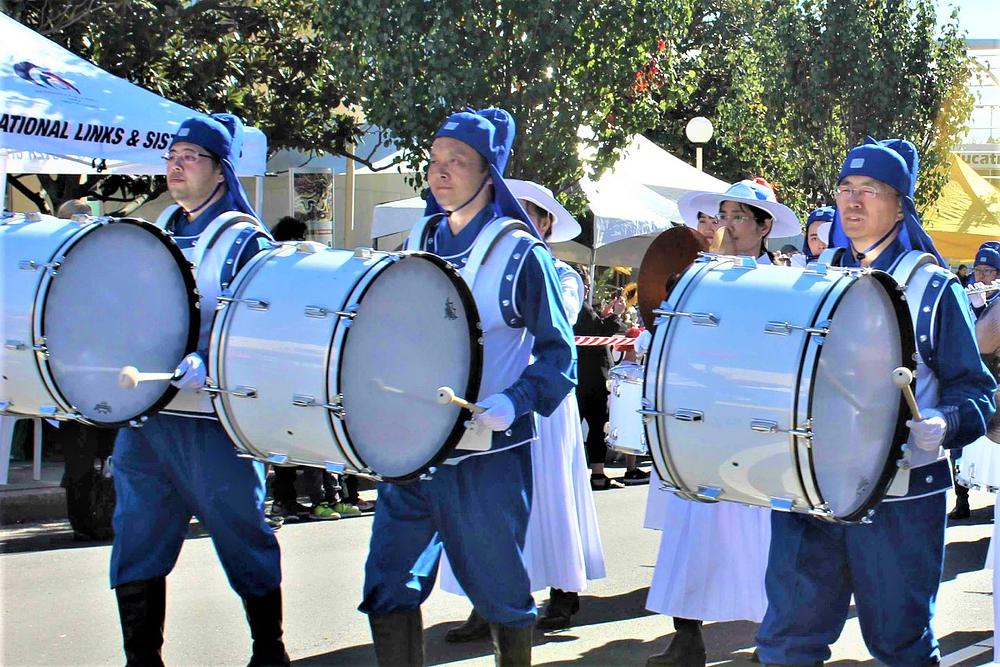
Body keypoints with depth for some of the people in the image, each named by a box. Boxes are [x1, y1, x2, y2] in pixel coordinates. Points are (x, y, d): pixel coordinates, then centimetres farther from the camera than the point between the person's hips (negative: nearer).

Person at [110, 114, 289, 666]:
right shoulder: (157, 234, 15)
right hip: (141, 416, 6)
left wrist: (201, 367, -26)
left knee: (243, 542, 5)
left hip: (211, 420, -6)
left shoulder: (244, 240, -5)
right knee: (136, 550, 8)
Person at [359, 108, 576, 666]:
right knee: (388, 591, 1)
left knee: (500, 591, 8)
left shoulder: (520, 254, -7)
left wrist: (511, 405, -23)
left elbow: (559, 353, -7)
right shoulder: (419, 242, 10)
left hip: (488, 453, -5)